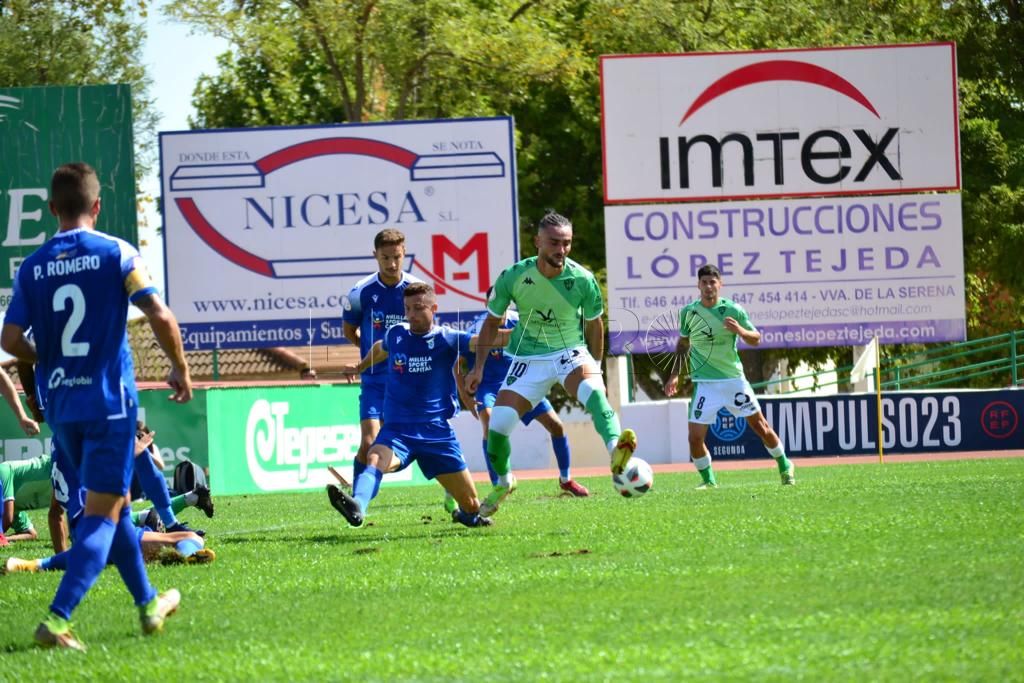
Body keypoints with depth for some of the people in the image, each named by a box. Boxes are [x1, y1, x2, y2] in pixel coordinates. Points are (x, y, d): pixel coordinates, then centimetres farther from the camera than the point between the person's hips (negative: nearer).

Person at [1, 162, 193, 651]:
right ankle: (57, 619, -18)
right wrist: (180, 369, 2)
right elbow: (160, 317, -13)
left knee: (112, 502, 20)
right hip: (109, 400, -5)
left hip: (59, 404, 5)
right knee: (102, 513, -3)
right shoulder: (116, 254, -7)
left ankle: (148, 604, 34)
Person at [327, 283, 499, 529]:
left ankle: (466, 516, 41)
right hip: (397, 429, 1)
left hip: (437, 432, -1)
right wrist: (360, 367, 49)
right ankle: (357, 506, -62)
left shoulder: (446, 339, -4)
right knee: (376, 459, -34)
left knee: (471, 504, 4)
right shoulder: (395, 335, 7)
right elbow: (379, 349, 32)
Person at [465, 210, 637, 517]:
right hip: (528, 359, 1)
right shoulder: (512, 277, -14)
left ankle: (616, 449, -61)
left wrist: (596, 365, 12)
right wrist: (479, 367, 2)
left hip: (571, 353, -1)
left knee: (593, 389, -35)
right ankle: (503, 481, 20)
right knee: (497, 425, -11)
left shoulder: (583, 279, -14)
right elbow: (492, 322, 4)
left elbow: (594, 324, 5)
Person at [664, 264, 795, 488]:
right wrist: (675, 374, 10)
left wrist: (739, 330, -22)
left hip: (734, 379, -1)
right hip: (705, 383, 1)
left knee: (760, 426, 6)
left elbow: (756, 339, -1)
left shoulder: (733, 310, -6)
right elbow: (683, 343, 16)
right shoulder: (688, 312, -1)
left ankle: (785, 467, 28)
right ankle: (708, 481, 12)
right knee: (695, 437, -9)